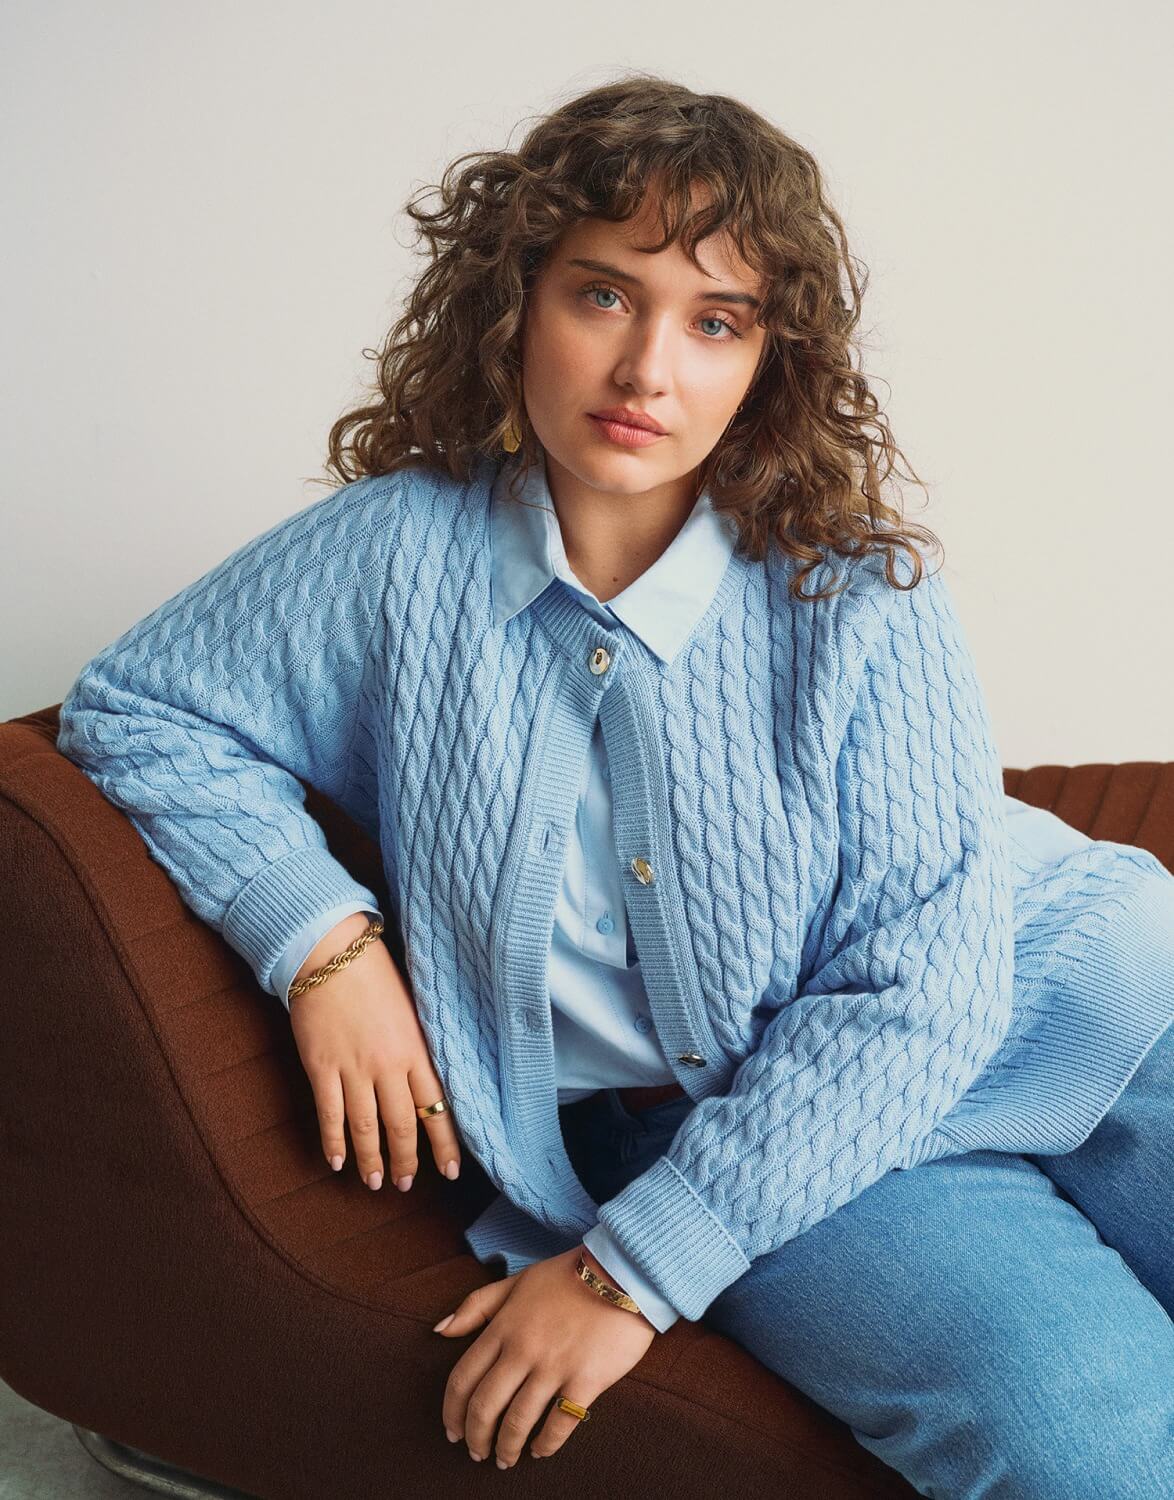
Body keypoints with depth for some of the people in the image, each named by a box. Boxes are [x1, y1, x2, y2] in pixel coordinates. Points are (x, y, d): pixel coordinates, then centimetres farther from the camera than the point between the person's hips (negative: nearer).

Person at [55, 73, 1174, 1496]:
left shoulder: (862, 599, -8)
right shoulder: (396, 551, -4)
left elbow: (916, 982, -13)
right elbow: (133, 706, 7)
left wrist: (637, 1265, -19)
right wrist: (319, 938, -8)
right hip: (682, 1112, -1)